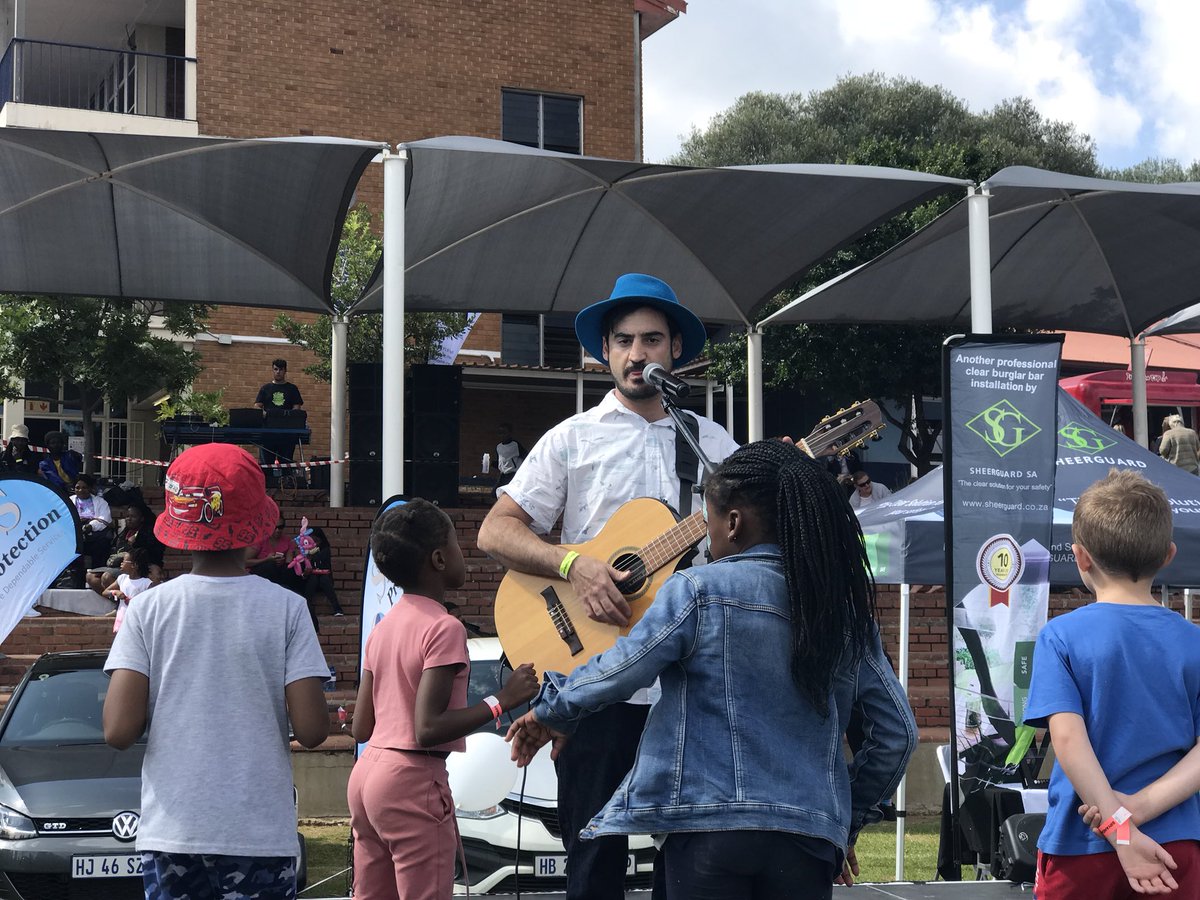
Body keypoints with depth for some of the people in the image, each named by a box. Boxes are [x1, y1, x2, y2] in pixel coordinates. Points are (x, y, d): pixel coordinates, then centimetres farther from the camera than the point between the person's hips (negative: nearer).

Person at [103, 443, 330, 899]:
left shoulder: (149, 609, -1)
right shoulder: (286, 609, -4)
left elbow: (119, 730, -7)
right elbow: (311, 729, -8)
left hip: (172, 832, 1)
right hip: (261, 833, -1)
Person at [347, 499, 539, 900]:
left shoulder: (383, 627, 11)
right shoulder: (443, 627, -13)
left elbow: (361, 728, 11)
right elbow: (427, 729, -21)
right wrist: (501, 700, -16)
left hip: (366, 775, 9)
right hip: (412, 781, -9)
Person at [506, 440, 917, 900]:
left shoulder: (700, 592, -7)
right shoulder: (848, 608, 7)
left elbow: (615, 672, -6)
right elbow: (898, 732, 8)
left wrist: (548, 712, 14)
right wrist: (848, 820, 20)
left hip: (710, 826, -4)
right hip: (810, 839, 4)